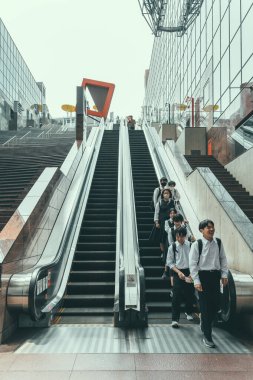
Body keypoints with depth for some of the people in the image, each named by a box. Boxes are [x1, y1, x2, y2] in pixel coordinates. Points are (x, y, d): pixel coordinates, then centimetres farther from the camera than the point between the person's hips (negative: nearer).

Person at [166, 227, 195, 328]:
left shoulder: (190, 245, -2)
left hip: (189, 273, 2)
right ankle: (175, 319, 1)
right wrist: (178, 272, -11)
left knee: (190, 294, 13)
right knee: (176, 296, -6)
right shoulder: (172, 247, -3)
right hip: (177, 273, -1)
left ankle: (189, 312, 40)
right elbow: (169, 262, 0)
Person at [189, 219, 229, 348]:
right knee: (205, 306, 1)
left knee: (216, 305, 10)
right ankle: (207, 337, 13)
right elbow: (193, 264, -9)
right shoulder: (197, 244, -10)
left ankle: (204, 324, 39)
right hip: (203, 276, -4)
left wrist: (224, 275, 5)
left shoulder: (218, 243, 3)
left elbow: (223, 259, 11)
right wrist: (196, 281, -12)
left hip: (215, 276, 5)